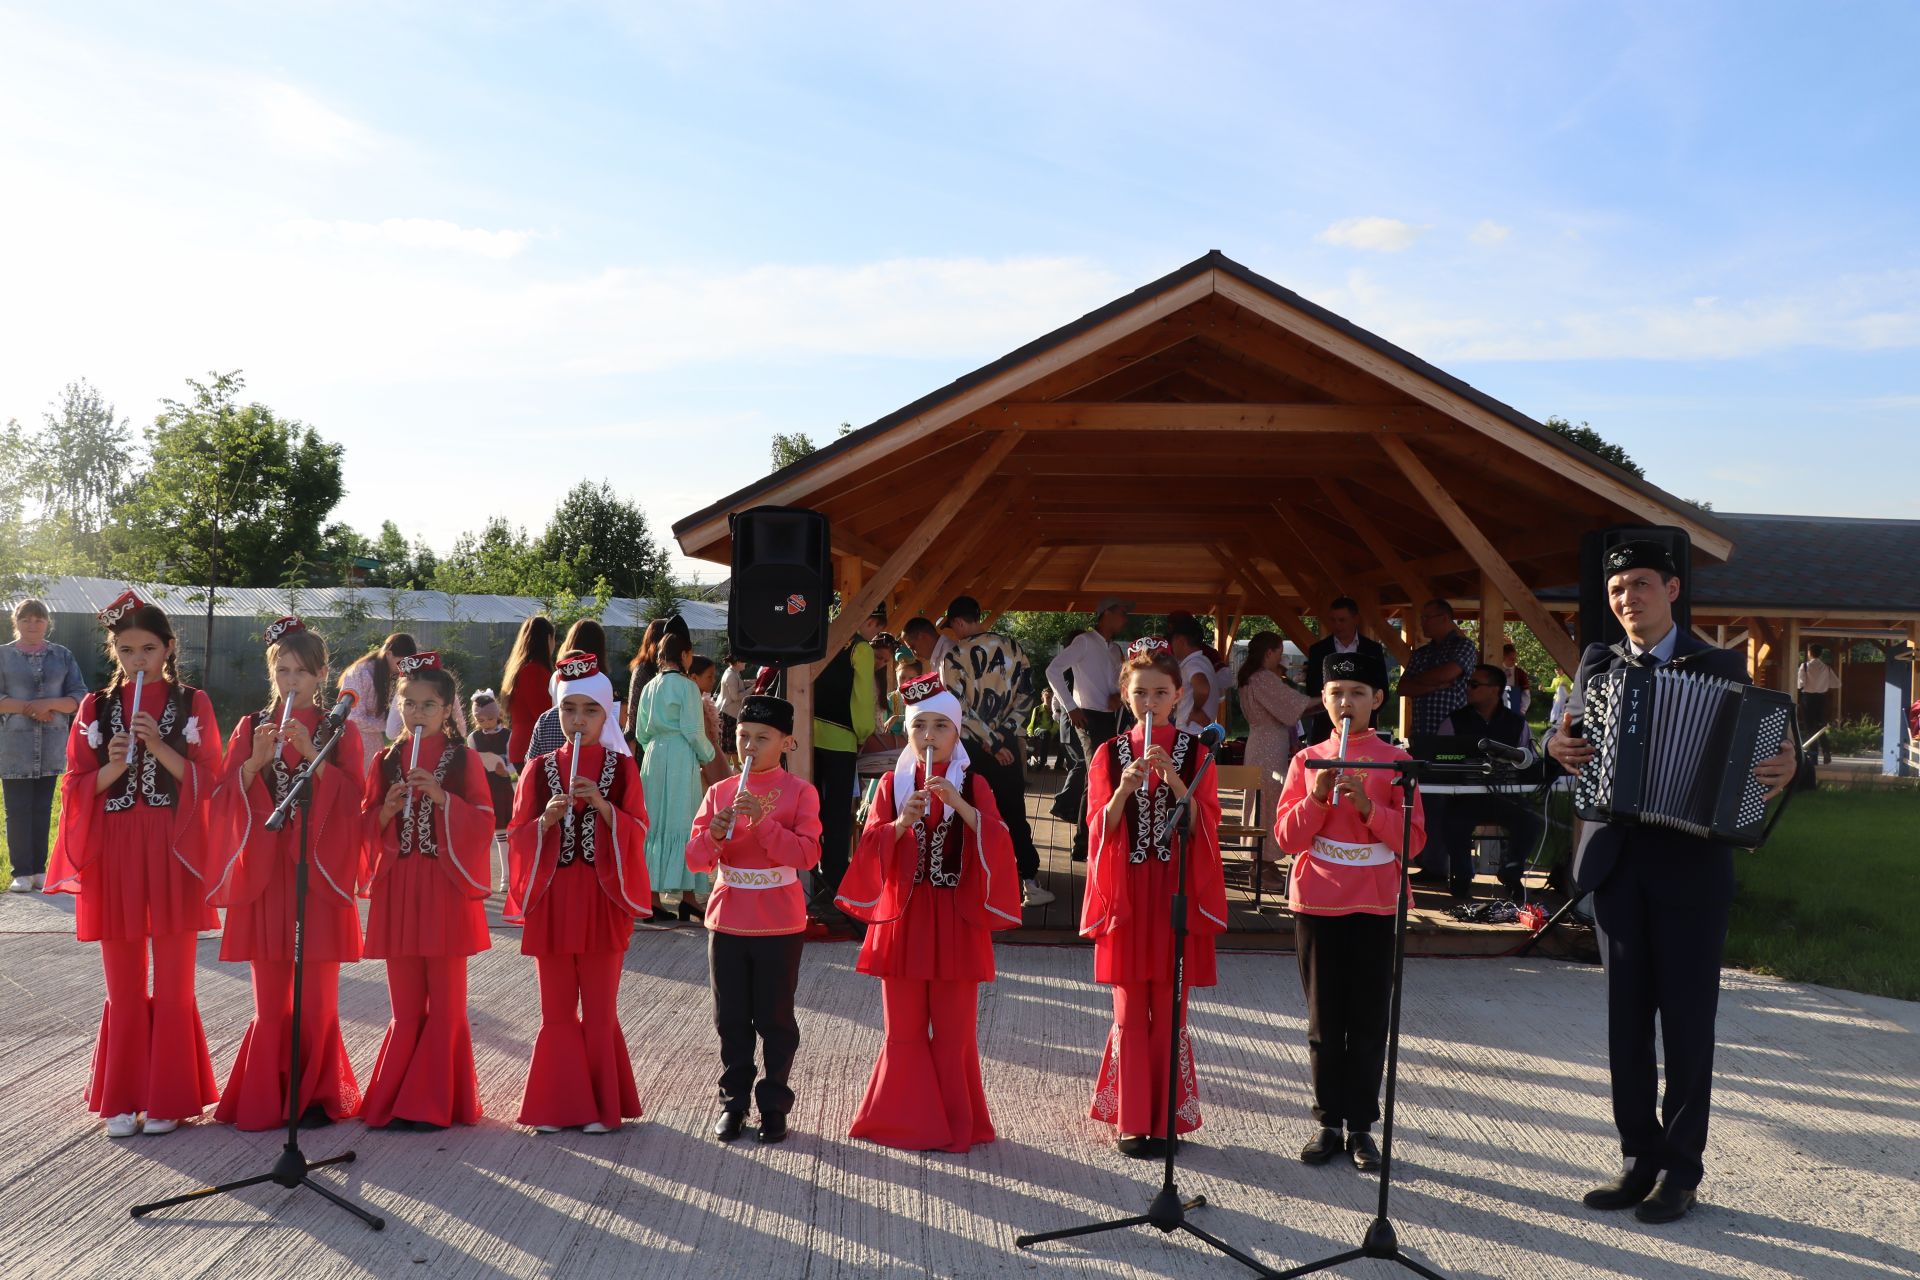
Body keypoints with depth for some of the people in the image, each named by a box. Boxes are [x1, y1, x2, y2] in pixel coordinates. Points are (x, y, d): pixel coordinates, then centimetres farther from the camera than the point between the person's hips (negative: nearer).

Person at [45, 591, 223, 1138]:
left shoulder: (192, 703, 2)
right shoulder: (96, 708, 7)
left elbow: (207, 780, -4)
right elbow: (78, 788, 4)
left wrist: (159, 747, -17)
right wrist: (113, 768, -15)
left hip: (173, 854, -2)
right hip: (114, 856, 2)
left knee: (173, 985, 4)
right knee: (123, 986, 9)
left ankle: (167, 1098, 13)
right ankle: (122, 1099, 20)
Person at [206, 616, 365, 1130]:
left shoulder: (340, 732, 4)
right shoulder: (251, 727, 9)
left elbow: (351, 799, -7)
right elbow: (229, 798, 2)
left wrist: (312, 754, -17)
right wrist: (256, 760, -15)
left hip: (319, 870, -1)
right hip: (264, 869, 2)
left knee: (317, 993, 0)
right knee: (269, 992, 4)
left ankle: (314, 1093, 12)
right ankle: (268, 1094, 16)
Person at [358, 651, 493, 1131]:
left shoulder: (463, 760, -1)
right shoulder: (386, 762, 10)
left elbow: (483, 824, -6)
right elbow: (366, 827, 10)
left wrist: (441, 797, -18)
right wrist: (387, 811, -10)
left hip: (445, 889, -3)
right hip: (397, 890, 3)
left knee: (446, 1003, 1)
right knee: (405, 1006, 10)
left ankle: (434, 1103, 9)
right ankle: (396, 1100, 19)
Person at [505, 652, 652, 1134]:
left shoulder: (621, 768, 0)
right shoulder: (539, 769, 4)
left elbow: (636, 833, -6)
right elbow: (519, 837, 2)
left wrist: (602, 805, -21)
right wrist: (546, 819, -17)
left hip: (601, 900, -2)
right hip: (551, 900, 2)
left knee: (600, 1011, 4)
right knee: (556, 1010, 9)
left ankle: (600, 1107, 14)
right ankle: (557, 1106, 19)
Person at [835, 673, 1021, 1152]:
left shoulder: (973, 785, 2)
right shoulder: (893, 784, 5)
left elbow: (996, 841, -12)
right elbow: (871, 844, -2)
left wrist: (959, 805, -26)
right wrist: (900, 823, -21)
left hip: (956, 919, -1)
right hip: (903, 916, 1)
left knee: (954, 1028, 4)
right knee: (904, 1026, 8)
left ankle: (955, 1123, 17)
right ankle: (906, 1120, 20)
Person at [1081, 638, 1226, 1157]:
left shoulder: (1195, 752, 2)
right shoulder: (1110, 753, 3)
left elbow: (1204, 824, -7)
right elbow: (1101, 830, -2)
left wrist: (1173, 777, -21)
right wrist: (1124, 789, -19)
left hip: (1177, 890, 0)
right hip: (1127, 892, 1)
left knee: (1169, 1010, 3)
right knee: (1130, 1009, 5)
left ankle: (1165, 1117, 15)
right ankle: (1131, 1119, 14)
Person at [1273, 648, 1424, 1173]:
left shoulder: (1396, 761, 0)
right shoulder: (1307, 761, 4)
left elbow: (1412, 839, -4)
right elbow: (1286, 837, 0)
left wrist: (1367, 805, -18)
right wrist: (1317, 797, -15)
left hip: (1376, 906, -1)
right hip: (1317, 903, 1)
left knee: (1368, 1020, 4)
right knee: (1324, 1020, 8)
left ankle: (1362, 1127, 14)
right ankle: (1328, 1123, 16)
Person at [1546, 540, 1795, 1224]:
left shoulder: (1721, 667, 1)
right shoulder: (1597, 664, 10)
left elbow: (1756, 751, 2)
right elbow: (1570, 740, 7)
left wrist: (1782, 769, -19)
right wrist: (1557, 745, -15)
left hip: (1692, 865, -3)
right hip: (1617, 861, 3)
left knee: (1687, 1020, 3)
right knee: (1627, 1016, 8)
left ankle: (1681, 1170, 14)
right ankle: (1641, 1159, 20)